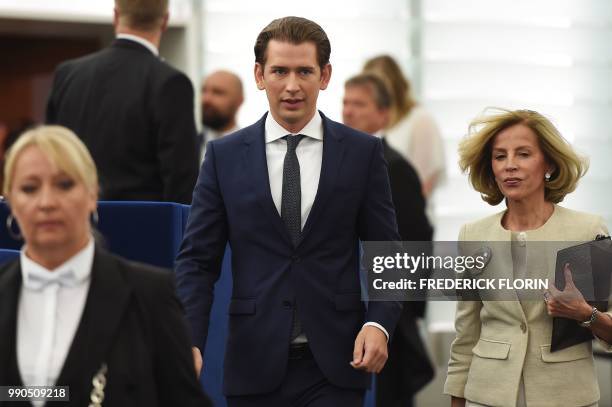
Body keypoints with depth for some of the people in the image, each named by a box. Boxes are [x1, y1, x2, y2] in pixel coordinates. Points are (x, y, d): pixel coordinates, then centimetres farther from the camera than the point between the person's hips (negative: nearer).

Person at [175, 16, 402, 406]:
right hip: (255, 364, 1)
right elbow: (198, 260, 2)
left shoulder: (363, 152, 3)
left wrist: (379, 323, -12)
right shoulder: (225, 156, 4)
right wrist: (189, 344, -11)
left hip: (334, 364, -1)